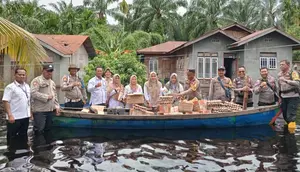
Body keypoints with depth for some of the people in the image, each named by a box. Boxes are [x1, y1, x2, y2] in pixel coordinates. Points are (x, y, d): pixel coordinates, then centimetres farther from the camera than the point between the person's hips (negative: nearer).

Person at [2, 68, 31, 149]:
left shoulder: (27, 86, 11)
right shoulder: (10, 87, -11)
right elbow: (5, 101, -17)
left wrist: (30, 112, 15)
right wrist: (10, 115, -23)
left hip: (25, 116, 7)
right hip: (14, 117, -7)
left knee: (23, 135, 18)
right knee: (12, 137, 5)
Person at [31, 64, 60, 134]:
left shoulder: (52, 82, 17)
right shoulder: (37, 80, -8)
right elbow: (33, 93, -21)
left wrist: (57, 106, 9)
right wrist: (47, 97, -16)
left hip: (51, 110, 8)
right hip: (40, 111, -7)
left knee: (48, 129, 15)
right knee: (39, 130, -4)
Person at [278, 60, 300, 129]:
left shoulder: (293, 73, -9)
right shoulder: (279, 74, 11)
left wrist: (286, 80, -36)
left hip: (293, 97, -6)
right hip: (283, 97, 7)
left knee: (290, 116, -10)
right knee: (285, 115, 12)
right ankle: (288, 126, 32)